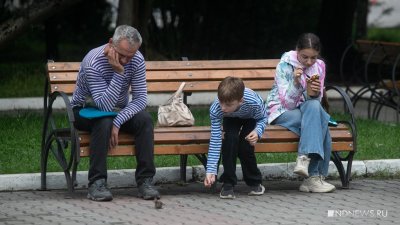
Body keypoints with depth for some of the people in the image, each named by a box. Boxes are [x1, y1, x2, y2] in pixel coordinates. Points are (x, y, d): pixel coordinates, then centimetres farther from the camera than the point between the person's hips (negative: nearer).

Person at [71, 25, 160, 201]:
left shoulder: (137, 60, -14)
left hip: (119, 110, 4)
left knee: (145, 119, -25)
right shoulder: (93, 62, -29)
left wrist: (118, 122, -31)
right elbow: (104, 106, -34)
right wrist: (119, 72, -40)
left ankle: (145, 180, -22)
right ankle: (97, 183, -33)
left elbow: (140, 99, -16)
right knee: (104, 121, -37)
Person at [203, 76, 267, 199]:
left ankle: (255, 182, 3)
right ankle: (228, 183, -17)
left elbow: (263, 118, -17)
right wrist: (210, 171, -37)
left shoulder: (254, 102, -41)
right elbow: (215, 141, -33)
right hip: (231, 119, 1)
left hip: (251, 119, -1)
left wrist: (257, 132, -38)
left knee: (245, 145, -23)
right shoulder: (215, 109, -37)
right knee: (230, 138, -29)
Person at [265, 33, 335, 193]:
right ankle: (314, 175, -36)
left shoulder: (319, 66, 1)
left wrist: (313, 93, -25)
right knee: (319, 124, -32)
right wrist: (296, 83, -34)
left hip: (305, 109, 4)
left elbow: (316, 101, -1)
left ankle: (304, 159, -36)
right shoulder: (285, 65, -13)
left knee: (314, 107, -33)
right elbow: (288, 103, -17)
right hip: (281, 112, -4)